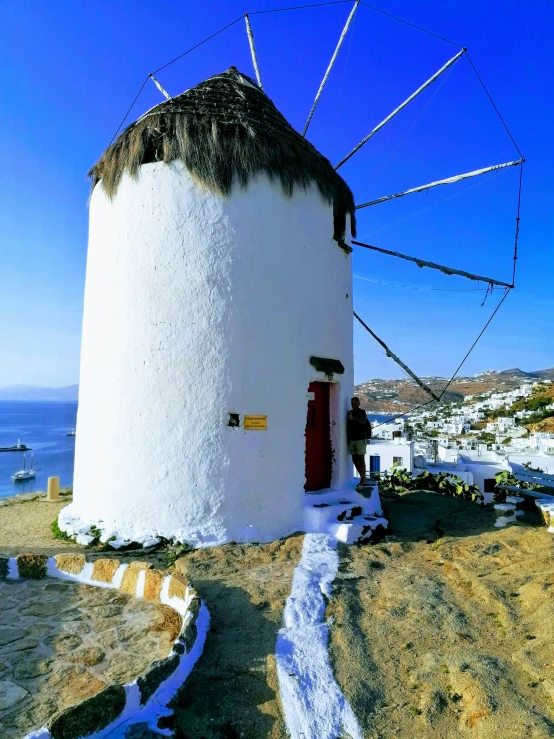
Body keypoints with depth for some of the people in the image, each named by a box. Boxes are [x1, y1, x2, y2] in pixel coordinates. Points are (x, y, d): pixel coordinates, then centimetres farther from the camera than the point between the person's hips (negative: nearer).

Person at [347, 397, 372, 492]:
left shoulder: (362, 412, -7)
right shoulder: (349, 413, 10)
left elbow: (363, 421, -29)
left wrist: (354, 419, -46)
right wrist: (348, 439, 14)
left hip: (361, 439, -6)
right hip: (352, 440, 6)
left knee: (361, 460, -7)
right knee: (355, 460, 9)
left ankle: (361, 482, -6)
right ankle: (363, 479, 22)